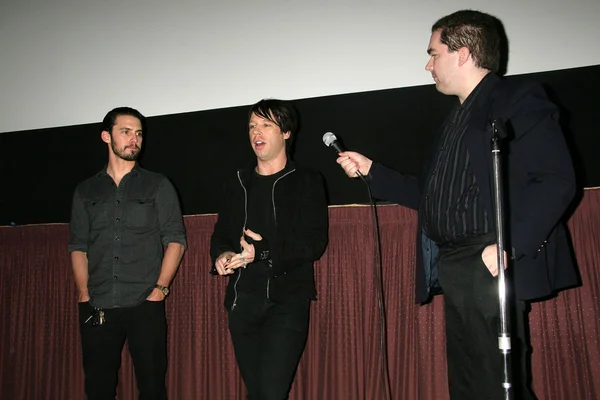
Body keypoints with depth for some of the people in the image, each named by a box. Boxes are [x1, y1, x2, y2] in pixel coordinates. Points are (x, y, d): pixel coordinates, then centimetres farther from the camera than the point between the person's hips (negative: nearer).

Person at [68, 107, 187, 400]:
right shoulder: (86, 191, 14)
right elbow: (78, 246, 11)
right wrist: (84, 294, -1)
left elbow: (175, 240, 2)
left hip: (145, 306, -2)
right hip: (96, 309, 2)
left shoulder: (158, 186, 7)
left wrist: (160, 289, -8)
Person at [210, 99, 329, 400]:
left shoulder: (306, 182, 2)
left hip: (286, 302, -4)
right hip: (241, 302, 5)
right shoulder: (237, 183, 16)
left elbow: (314, 243, -8)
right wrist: (221, 255, -5)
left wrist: (263, 254, -21)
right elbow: (220, 234, 18)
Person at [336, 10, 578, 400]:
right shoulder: (455, 122, 22)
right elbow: (431, 195, 24)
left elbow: (557, 180, -15)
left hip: (491, 266, -8)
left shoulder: (519, 101, -4)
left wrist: (509, 245, -24)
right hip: (454, 271, 9)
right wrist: (371, 169, 22)